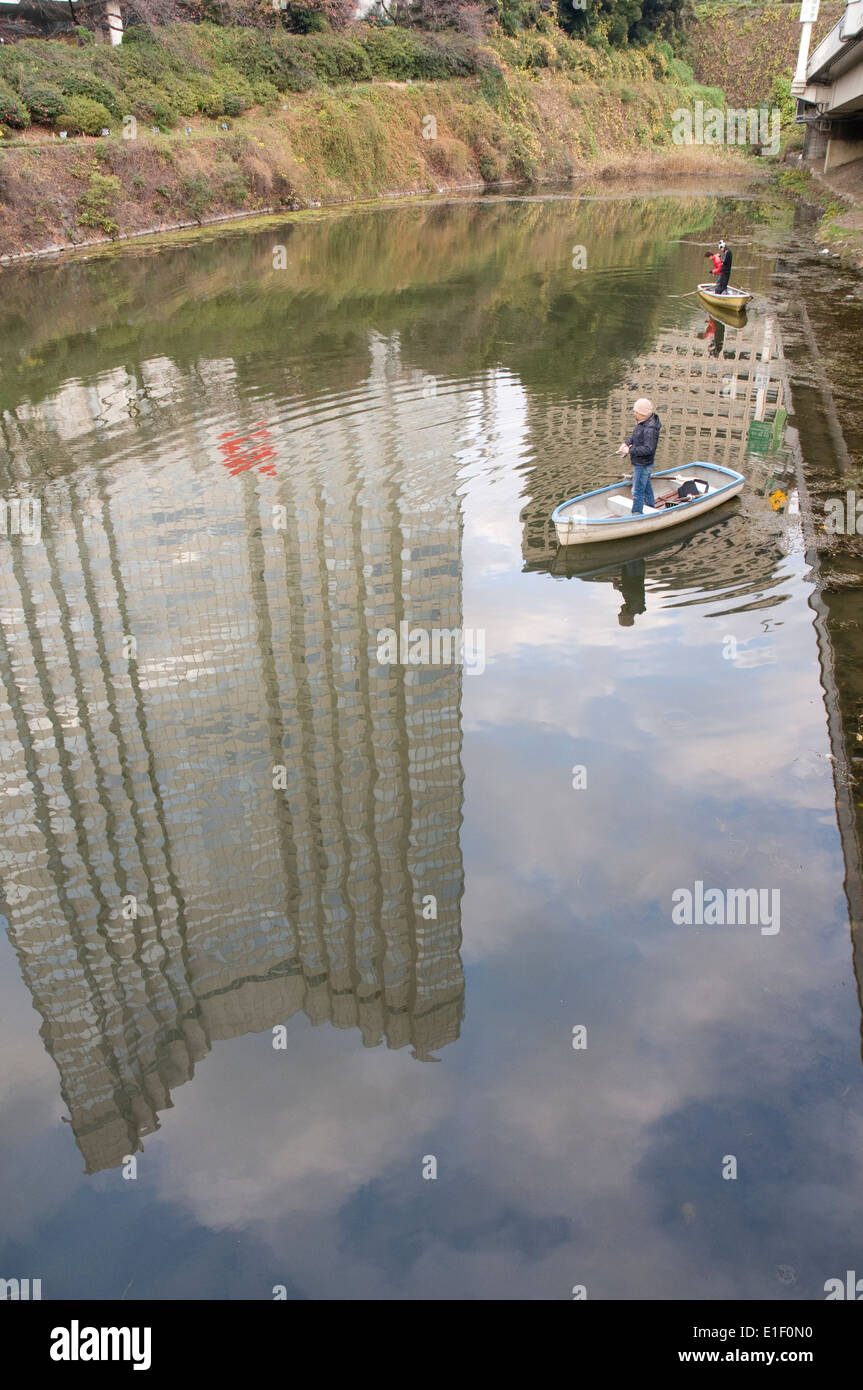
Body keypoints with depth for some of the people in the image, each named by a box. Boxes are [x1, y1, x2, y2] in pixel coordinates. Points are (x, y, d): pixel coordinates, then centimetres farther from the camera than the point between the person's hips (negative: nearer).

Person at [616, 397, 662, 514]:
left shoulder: (650, 429, -30)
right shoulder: (642, 422, 1)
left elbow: (647, 449, -32)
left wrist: (630, 450, -26)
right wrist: (627, 443, 2)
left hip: (642, 465, -11)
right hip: (640, 463, 11)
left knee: (637, 491, -2)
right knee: (646, 488, 24)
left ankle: (637, 515, 7)